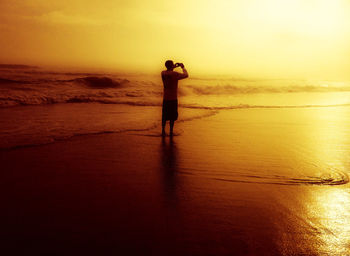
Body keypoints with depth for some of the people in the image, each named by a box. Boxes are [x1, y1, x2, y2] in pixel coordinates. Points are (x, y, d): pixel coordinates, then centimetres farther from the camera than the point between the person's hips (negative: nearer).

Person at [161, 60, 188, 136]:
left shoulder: (163, 73, 0)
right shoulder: (175, 74, -17)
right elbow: (186, 75, -5)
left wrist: (174, 67, 22)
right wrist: (183, 67, 9)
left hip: (165, 98, 5)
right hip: (173, 98, -5)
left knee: (165, 116, 14)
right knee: (172, 116, 6)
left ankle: (163, 131, 17)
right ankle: (171, 131, 10)